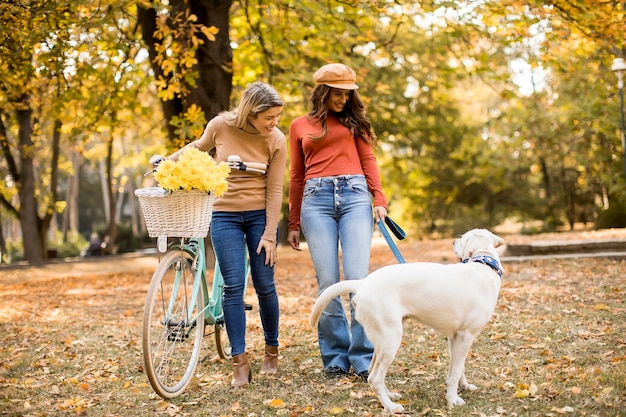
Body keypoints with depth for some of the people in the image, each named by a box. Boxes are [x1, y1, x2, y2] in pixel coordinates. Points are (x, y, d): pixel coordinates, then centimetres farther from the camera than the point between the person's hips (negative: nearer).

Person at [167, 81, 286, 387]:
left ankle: (271, 351, 22)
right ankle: (240, 362, -3)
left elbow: (274, 191, -7)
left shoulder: (276, 140, -9)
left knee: (264, 285, 2)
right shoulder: (221, 125, -9)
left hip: (260, 215, 0)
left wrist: (269, 235, -9)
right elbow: (200, 146, 15)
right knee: (233, 286, -7)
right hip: (224, 215, 0)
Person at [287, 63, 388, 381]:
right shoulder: (299, 126, 17)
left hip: (354, 196, 0)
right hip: (317, 200, 0)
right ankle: (335, 358, 3)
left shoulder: (354, 120, 17)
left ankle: (363, 359, -7)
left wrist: (379, 200, -3)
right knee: (328, 282, -6)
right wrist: (293, 224, 18)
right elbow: (296, 176, 19)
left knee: (357, 278, -11)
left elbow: (368, 160, 12)